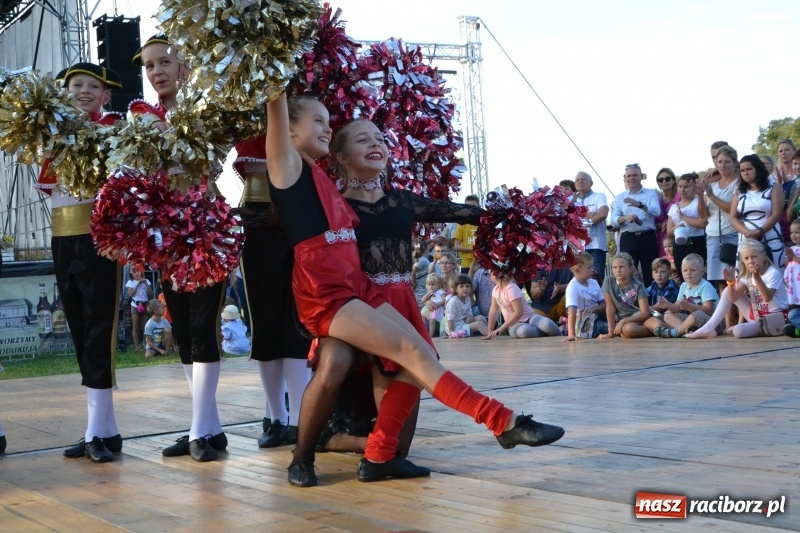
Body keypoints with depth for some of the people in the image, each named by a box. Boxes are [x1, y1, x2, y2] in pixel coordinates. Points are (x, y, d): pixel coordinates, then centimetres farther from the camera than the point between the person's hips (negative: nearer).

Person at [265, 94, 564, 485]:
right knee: (413, 352, -15)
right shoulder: (288, 165, -1)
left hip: (359, 287, 9)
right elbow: (277, 111, -12)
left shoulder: (322, 178, 23)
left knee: (419, 359, -3)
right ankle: (504, 422, -15)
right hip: (324, 295, -9)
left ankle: (378, 456, 1)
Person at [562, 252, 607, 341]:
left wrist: (594, 309, -16)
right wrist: (571, 334, -39)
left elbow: (604, 304, 7)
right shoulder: (572, 287, -20)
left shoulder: (594, 282, 2)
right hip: (582, 325, -8)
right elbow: (572, 311, -30)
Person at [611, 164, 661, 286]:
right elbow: (614, 219, 0)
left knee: (650, 273, 3)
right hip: (628, 239, 1)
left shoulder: (651, 193, 7)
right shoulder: (620, 197, 12)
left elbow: (657, 211, -11)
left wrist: (639, 204, -27)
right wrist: (625, 218, -22)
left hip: (648, 238, -1)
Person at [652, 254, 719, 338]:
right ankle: (686, 329, -28)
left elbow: (708, 310, -23)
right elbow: (678, 307, 7)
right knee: (668, 314, 1)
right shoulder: (684, 286, 8)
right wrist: (668, 305, -15)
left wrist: (689, 306, -36)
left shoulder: (705, 287, -15)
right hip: (692, 319, 8)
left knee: (698, 315, -39)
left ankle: (675, 332, -17)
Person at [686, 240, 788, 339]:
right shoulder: (747, 276, 4)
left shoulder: (772, 273, -18)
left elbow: (768, 298, -34)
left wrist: (757, 277, -47)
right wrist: (731, 282, -22)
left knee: (738, 331, -31)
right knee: (728, 291, 3)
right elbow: (733, 298, -4)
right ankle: (709, 328, 1)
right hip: (756, 314, 8)